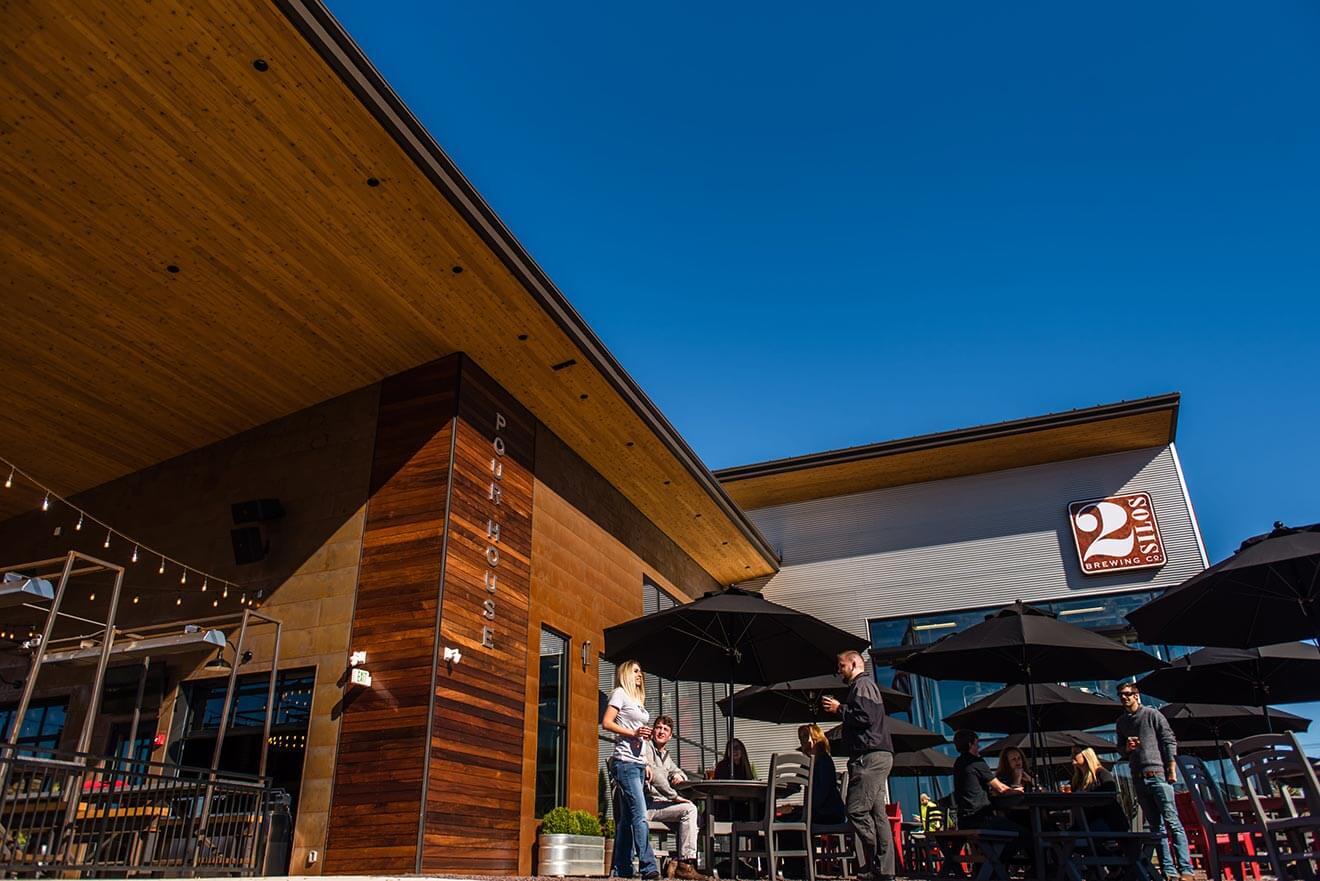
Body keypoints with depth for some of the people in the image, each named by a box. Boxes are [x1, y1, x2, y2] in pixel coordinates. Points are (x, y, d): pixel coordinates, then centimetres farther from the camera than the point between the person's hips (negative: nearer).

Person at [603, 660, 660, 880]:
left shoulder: (638, 700, 23)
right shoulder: (620, 693, -1)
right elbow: (606, 723, -12)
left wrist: (647, 764, 16)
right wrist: (633, 733, -20)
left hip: (638, 763, 9)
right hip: (625, 762, -9)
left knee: (628, 816, 8)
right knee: (640, 814, -16)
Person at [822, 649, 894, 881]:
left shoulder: (863, 684, -5)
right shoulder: (861, 686, 26)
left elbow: (865, 717, -20)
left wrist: (839, 709, -9)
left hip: (871, 756, -11)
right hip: (876, 757, 11)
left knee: (857, 809, -13)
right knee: (876, 813, 6)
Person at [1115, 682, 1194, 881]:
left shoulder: (1152, 715, 0)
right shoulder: (1121, 722, 15)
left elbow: (1169, 741, -3)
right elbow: (1120, 747, 23)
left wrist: (1172, 769, -10)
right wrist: (1126, 748, 0)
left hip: (1158, 774, -5)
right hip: (1138, 778, 6)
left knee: (1172, 822, -8)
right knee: (1155, 826, 6)